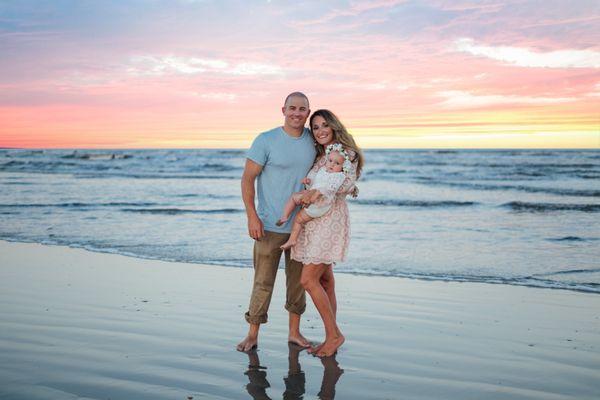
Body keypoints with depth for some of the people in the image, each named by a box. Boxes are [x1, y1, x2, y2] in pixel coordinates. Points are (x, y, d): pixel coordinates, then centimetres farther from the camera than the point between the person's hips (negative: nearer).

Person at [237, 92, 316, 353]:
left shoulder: (313, 140, 5)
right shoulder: (266, 141, -9)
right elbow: (247, 179, -9)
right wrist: (252, 216, -17)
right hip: (270, 226, -4)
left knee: (298, 280, 12)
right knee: (263, 282, 1)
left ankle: (294, 332, 25)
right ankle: (252, 335, 15)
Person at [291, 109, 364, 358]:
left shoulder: (346, 153, -4)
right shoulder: (318, 156, 19)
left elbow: (347, 183, -18)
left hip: (330, 220, -8)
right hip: (313, 222, 8)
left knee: (308, 280, -12)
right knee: (325, 281, 9)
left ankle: (334, 334, -1)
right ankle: (331, 338, 16)